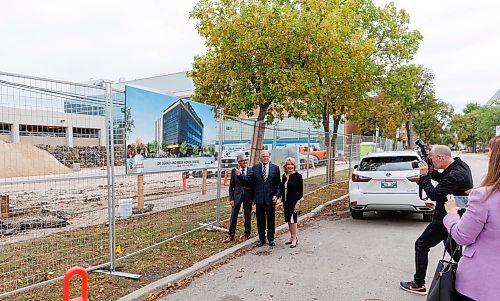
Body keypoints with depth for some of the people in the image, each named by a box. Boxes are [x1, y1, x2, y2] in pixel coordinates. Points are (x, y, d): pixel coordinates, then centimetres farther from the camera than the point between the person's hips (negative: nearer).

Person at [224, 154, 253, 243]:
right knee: (233, 215, 2)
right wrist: (231, 198, -3)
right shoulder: (234, 171, 0)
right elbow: (231, 186, 2)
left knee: (248, 215, 9)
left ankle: (247, 234, 25)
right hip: (237, 195, 0)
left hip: (248, 196, 0)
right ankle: (231, 235, 12)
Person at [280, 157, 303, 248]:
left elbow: (301, 191, -9)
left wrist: (298, 203, -15)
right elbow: (282, 188, 12)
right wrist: (282, 201, 8)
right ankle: (292, 238, 24)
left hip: (294, 202, -6)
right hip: (286, 202, 6)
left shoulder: (298, 176, -9)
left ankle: (294, 239, 7)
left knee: (292, 220, -3)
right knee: (288, 220, 12)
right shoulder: (284, 176, 7)